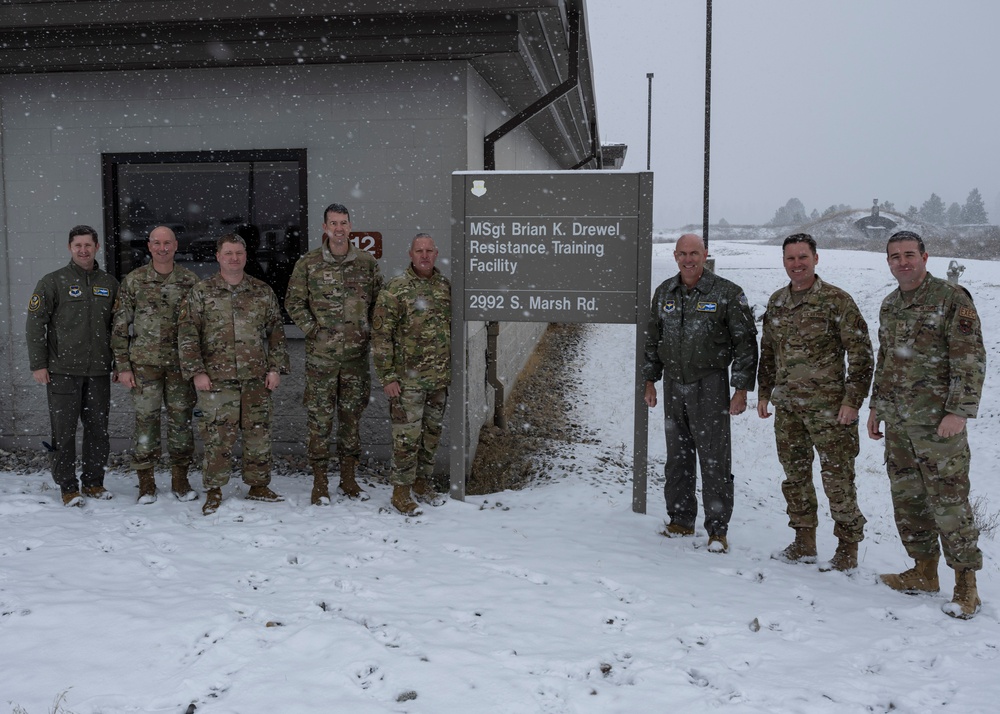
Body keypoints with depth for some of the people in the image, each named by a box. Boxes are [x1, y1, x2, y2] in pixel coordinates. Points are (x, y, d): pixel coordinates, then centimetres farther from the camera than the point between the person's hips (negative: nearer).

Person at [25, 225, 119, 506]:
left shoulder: (109, 284, 11)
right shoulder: (53, 282, 1)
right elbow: (35, 324, -1)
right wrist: (38, 364, -7)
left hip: (99, 371, 3)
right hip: (63, 370, -3)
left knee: (98, 430, 7)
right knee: (64, 431, 0)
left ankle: (94, 482, 20)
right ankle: (68, 487, 10)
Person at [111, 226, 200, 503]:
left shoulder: (190, 281, 5)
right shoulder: (133, 281, 2)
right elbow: (119, 327, 3)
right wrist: (122, 366, -2)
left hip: (181, 363, 1)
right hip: (144, 363, -1)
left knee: (181, 419, 5)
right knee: (146, 419, 1)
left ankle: (180, 480, 18)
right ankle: (146, 484, 12)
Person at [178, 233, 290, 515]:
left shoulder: (263, 291, 10)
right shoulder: (201, 292, 3)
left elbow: (276, 332, 12)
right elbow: (187, 334, 0)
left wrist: (275, 367, 4)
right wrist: (196, 372, -7)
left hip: (256, 379, 3)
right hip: (217, 379, -2)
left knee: (259, 433, 7)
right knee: (217, 436, -2)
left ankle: (258, 486, 20)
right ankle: (214, 491, 10)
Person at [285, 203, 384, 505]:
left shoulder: (367, 262, 6)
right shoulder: (308, 263, -1)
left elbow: (379, 300, 13)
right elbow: (293, 301, 3)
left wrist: (368, 330, 4)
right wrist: (312, 329, -5)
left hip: (357, 354, 2)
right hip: (321, 355, -2)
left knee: (352, 417, 10)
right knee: (320, 418, 1)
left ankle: (349, 478, 22)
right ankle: (320, 482, 11)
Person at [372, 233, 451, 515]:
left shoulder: (445, 285, 9)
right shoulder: (396, 288, -9)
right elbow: (381, 333, -10)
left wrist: (452, 367, 15)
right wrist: (387, 376, -13)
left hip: (439, 376, 6)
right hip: (408, 378, -6)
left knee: (432, 432, 14)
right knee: (407, 435, -2)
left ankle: (423, 481, 30)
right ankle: (401, 491, 11)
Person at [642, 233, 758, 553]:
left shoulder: (727, 293, -5)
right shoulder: (664, 293, 9)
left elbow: (745, 343, -4)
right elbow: (653, 338, 18)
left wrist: (741, 389, -9)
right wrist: (650, 380, 15)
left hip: (710, 386, -5)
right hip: (674, 385, 5)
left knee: (714, 458, -4)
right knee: (677, 457, 11)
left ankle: (718, 529, 6)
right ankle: (680, 520, 24)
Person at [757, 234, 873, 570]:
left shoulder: (836, 301, -8)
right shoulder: (776, 302, 10)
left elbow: (861, 354, -8)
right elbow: (767, 352, 20)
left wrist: (852, 400, -13)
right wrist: (764, 393, 16)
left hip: (828, 407, -6)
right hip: (787, 407, 6)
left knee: (837, 478, -1)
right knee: (795, 476, 12)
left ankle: (848, 547, 12)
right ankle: (804, 543, 24)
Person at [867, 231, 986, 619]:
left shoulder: (951, 299, -8)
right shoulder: (889, 305, 14)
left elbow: (971, 360, -12)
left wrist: (959, 412, -17)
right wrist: (876, 406, 20)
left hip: (938, 424, -7)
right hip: (897, 421, 7)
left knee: (949, 501, -4)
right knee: (907, 499, 12)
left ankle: (966, 585, 7)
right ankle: (924, 572, 25)